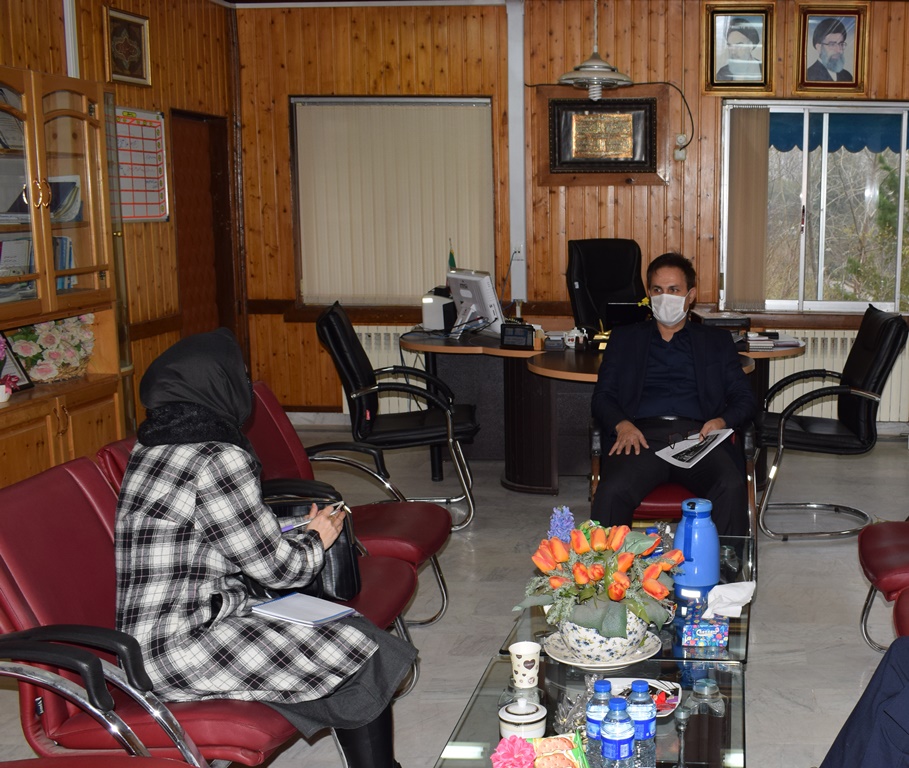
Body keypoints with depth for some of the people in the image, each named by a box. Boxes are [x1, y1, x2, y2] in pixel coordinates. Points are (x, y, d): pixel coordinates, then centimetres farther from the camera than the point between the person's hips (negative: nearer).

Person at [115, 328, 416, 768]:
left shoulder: (150, 448, 8)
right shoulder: (218, 460, -20)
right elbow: (276, 568, -12)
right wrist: (316, 539, 8)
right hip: (181, 653, -9)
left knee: (354, 633, 11)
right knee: (366, 658, -4)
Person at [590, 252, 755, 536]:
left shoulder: (717, 340, 26)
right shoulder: (624, 337, 25)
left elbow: (743, 398, 18)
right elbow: (602, 396, 15)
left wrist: (721, 421, -6)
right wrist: (621, 424, -8)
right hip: (642, 436, 0)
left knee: (732, 488, -33)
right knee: (611, 492, -33)